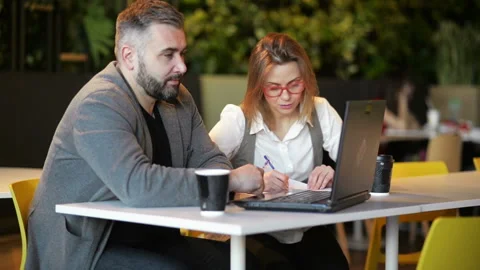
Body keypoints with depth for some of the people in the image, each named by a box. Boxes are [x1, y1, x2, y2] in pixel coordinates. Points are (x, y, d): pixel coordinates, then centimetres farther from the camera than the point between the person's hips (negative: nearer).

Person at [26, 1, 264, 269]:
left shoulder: (178, 98, 6)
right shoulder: (99, 106, -21)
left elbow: (210, 161, 7)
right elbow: (137, 185, -33)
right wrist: (231, 180, -28)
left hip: (154, 241, 7)